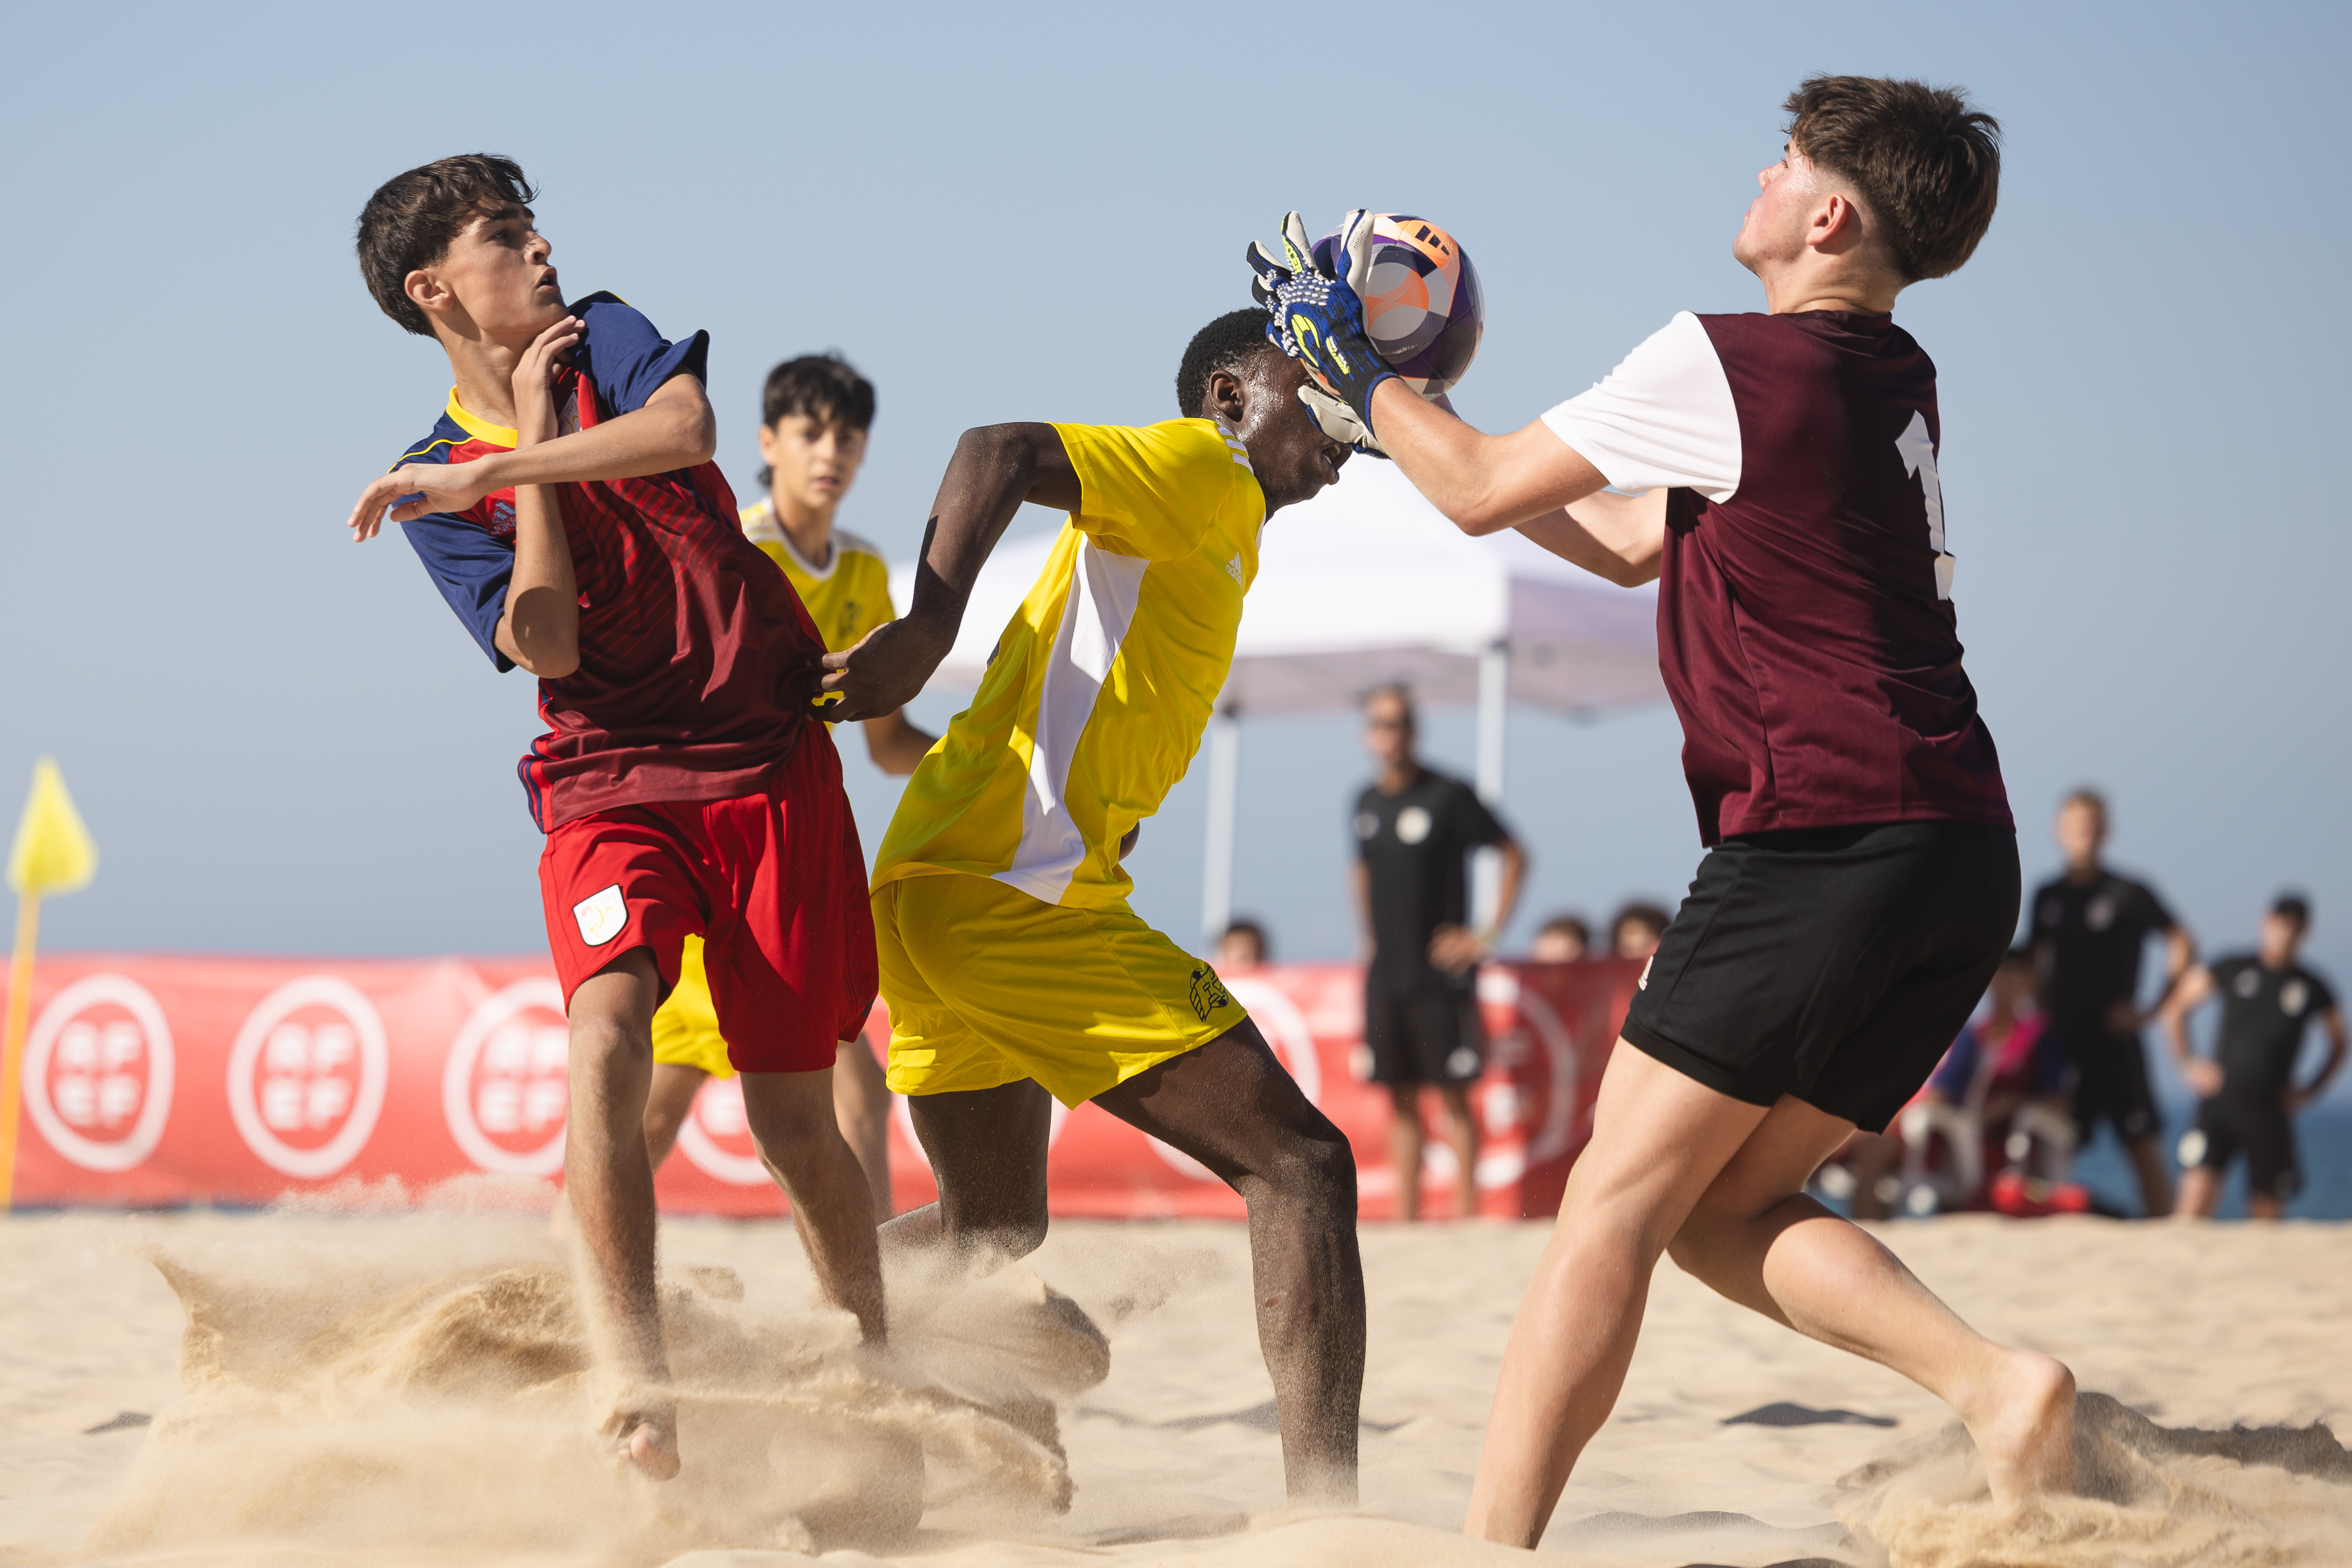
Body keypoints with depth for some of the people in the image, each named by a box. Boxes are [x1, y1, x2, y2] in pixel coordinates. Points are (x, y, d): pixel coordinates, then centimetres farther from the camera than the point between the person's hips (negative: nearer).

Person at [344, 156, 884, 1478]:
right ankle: (639, 1382, -34)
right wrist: (530, 451, -5)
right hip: (609, 787, 0)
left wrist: (494, 468, -20)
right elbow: (547, 647, -9)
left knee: (795, 1113, 1)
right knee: (607, 1031, -29)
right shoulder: (438, 489, 6)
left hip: (772, 767, 0)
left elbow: (687, 428, -18)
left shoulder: (605, 338, 7)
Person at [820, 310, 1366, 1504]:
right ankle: (1325, 1512, -17)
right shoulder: (1204, 471, -2)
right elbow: (999, 454, -18)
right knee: (1300, 1167, -9)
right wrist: (929, 627, -29)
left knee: (993, 1227, 26)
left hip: (935, 890, 10)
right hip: (1018, 893, -10)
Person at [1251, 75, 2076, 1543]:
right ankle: (1994, 1381, -9)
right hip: (1961, 857, 8)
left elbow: (1482, 492, 4)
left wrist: (1361, 378, 22)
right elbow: (1635, 543, 29)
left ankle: (1493, 1545, -9)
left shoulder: (1722, 365, -7)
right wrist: (1412, 418, 35)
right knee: (1726, 1212, 11)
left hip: (1820, 839, -8)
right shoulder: (1899, 387, 19)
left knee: (1615, 1203, -5)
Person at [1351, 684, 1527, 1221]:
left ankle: (1465, 1213, -5)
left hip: (1440, 975, -5)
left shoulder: (1448, 796, -7)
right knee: (1400, 1099, 7)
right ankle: (1405, 1216, 10)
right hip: (1385, 976, 5)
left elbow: (1514, 856, -2)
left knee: (1453, 1095, -6)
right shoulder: (1367, 803, 11)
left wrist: (1487, 934, -6)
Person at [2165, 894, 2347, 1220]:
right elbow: (2176, 1010, 14)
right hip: (2220, 1101, -1)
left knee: (2268, 1215, 4)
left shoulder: (2313, 988, 6)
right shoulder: (2232, 969, 5)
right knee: (2196, 1201, -17)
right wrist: (2188, 1064, 5)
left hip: (2272, 1112, 1)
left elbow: (2338, 1045, 21)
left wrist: (2310, 1091, 10)